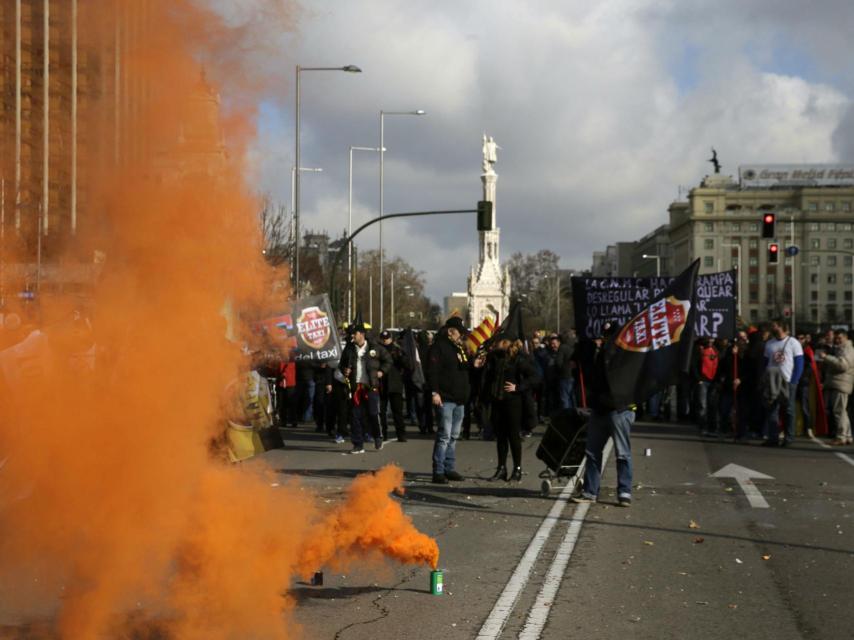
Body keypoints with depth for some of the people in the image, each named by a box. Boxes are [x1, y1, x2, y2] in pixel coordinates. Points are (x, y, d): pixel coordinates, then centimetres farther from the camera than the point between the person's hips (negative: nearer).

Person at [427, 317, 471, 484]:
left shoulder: (460, 348, 19)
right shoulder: (439, 347, -9)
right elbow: (432, 371, -17)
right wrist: (434, 392, -23)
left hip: (459, 399, 9)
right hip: (445, 399, -9)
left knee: (454, 436, 12)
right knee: (444, 435, -10)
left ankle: (449, 469, 19)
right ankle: (438, 472, -8)